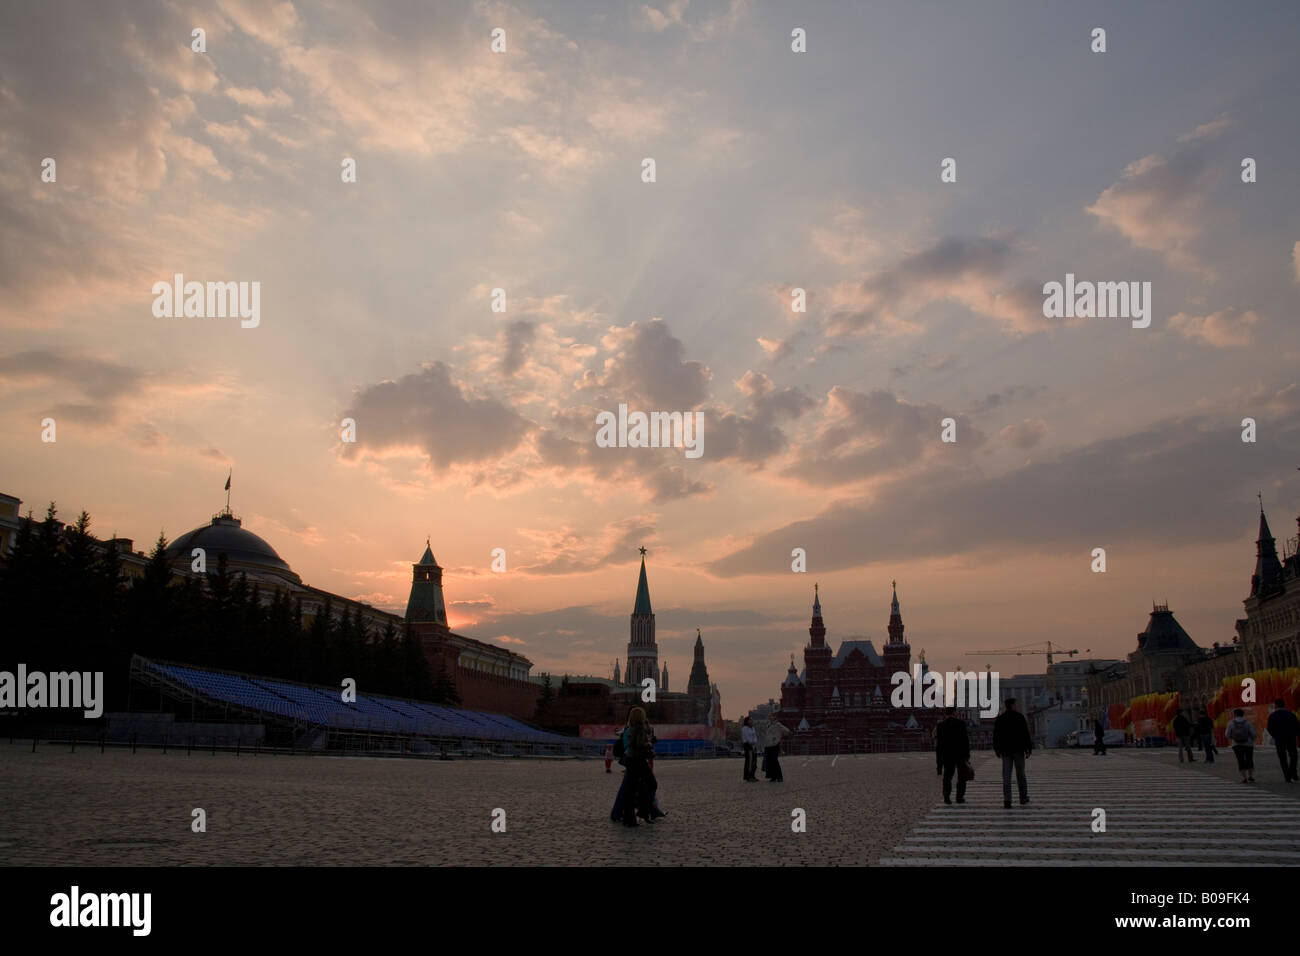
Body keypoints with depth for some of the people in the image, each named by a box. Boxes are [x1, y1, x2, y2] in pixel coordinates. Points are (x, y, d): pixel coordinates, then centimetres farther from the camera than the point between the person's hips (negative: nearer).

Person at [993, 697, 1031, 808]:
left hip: (1005, 750, 2)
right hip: (1018, 749, -2)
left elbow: (995, 736, 8)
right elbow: (1025, 734, -8)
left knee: (1006, 776, -2)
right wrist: (1028, 749, -5)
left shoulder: (1000, 718, 5)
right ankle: (1023, 798, 24)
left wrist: (997, 749, 18)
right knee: (1020, 774, 13)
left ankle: (1007, 800, -10)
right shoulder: (1020, 717, -5)